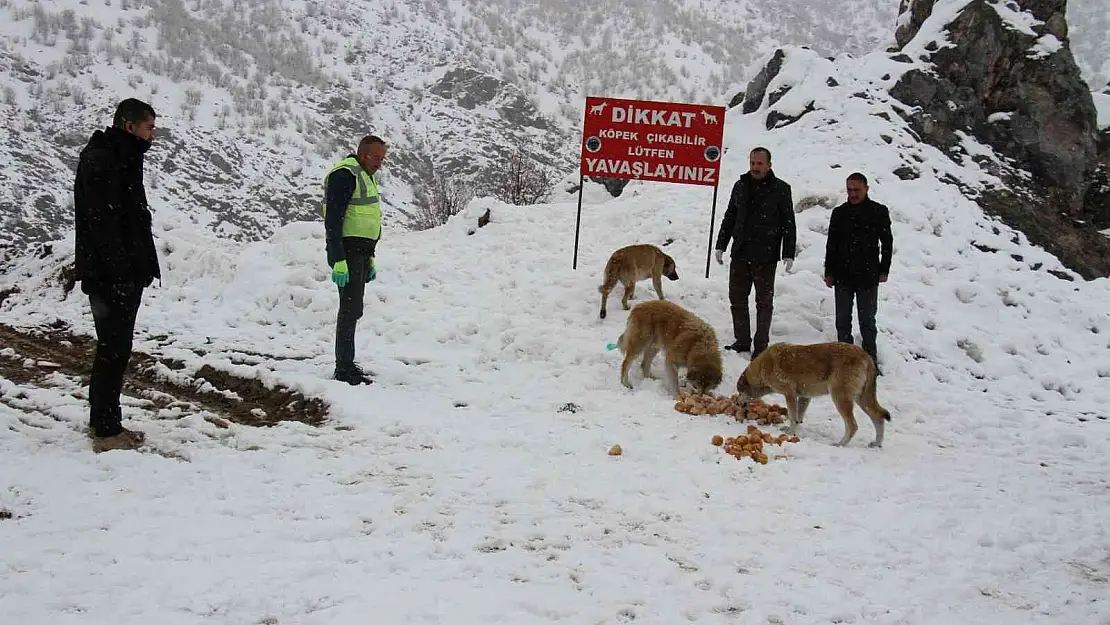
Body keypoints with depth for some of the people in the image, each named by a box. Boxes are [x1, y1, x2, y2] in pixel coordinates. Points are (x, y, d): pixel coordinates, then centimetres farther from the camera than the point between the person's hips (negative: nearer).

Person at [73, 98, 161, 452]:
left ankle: (102, 422, 24)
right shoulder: (99, 161, -15)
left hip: (126, 273, 10)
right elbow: (102, 223, -22)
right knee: (114, 349, -6)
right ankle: (107, 431, 0)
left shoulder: (122, 159, 17)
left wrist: (143, 265, 17)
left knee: (113, 348, 15)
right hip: (111, 276, -10)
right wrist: (119, 272, -25)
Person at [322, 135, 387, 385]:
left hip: (360, 252, 10)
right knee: (351, 309, -10)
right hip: (347, 252, -10)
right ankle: (344, 369, -6)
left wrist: (370, 258, 24)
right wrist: (338, 261, -24)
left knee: (352, 309, 13)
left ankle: (346, 364, 21)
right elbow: (332, 221, -19)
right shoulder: (344, 174, -13)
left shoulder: (366, 176, 18)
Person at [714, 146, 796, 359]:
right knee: (737, 298, 9)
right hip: (740, 254, 5)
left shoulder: (781, 189, -3)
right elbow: (729, 218, 18)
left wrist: (788, 254, -8)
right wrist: (721, 246, 15)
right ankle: (742, 341, 20)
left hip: (765, 256, -5)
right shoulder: (741, 186, 10)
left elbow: (789, 224, -2)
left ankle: (761, 346, 10)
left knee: (764, 302, 3)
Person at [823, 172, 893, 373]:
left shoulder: (879, 212, -1)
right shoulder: (839, 213, 5)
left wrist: (884, 270, 0)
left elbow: (887, 243, 4)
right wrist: (829, 272, 6)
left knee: (867, 321, 5)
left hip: (868, 277, -2)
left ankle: (870, 359, 14)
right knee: (842, 320, 7)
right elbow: (831, 245, 9)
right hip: (842, 277, 2)